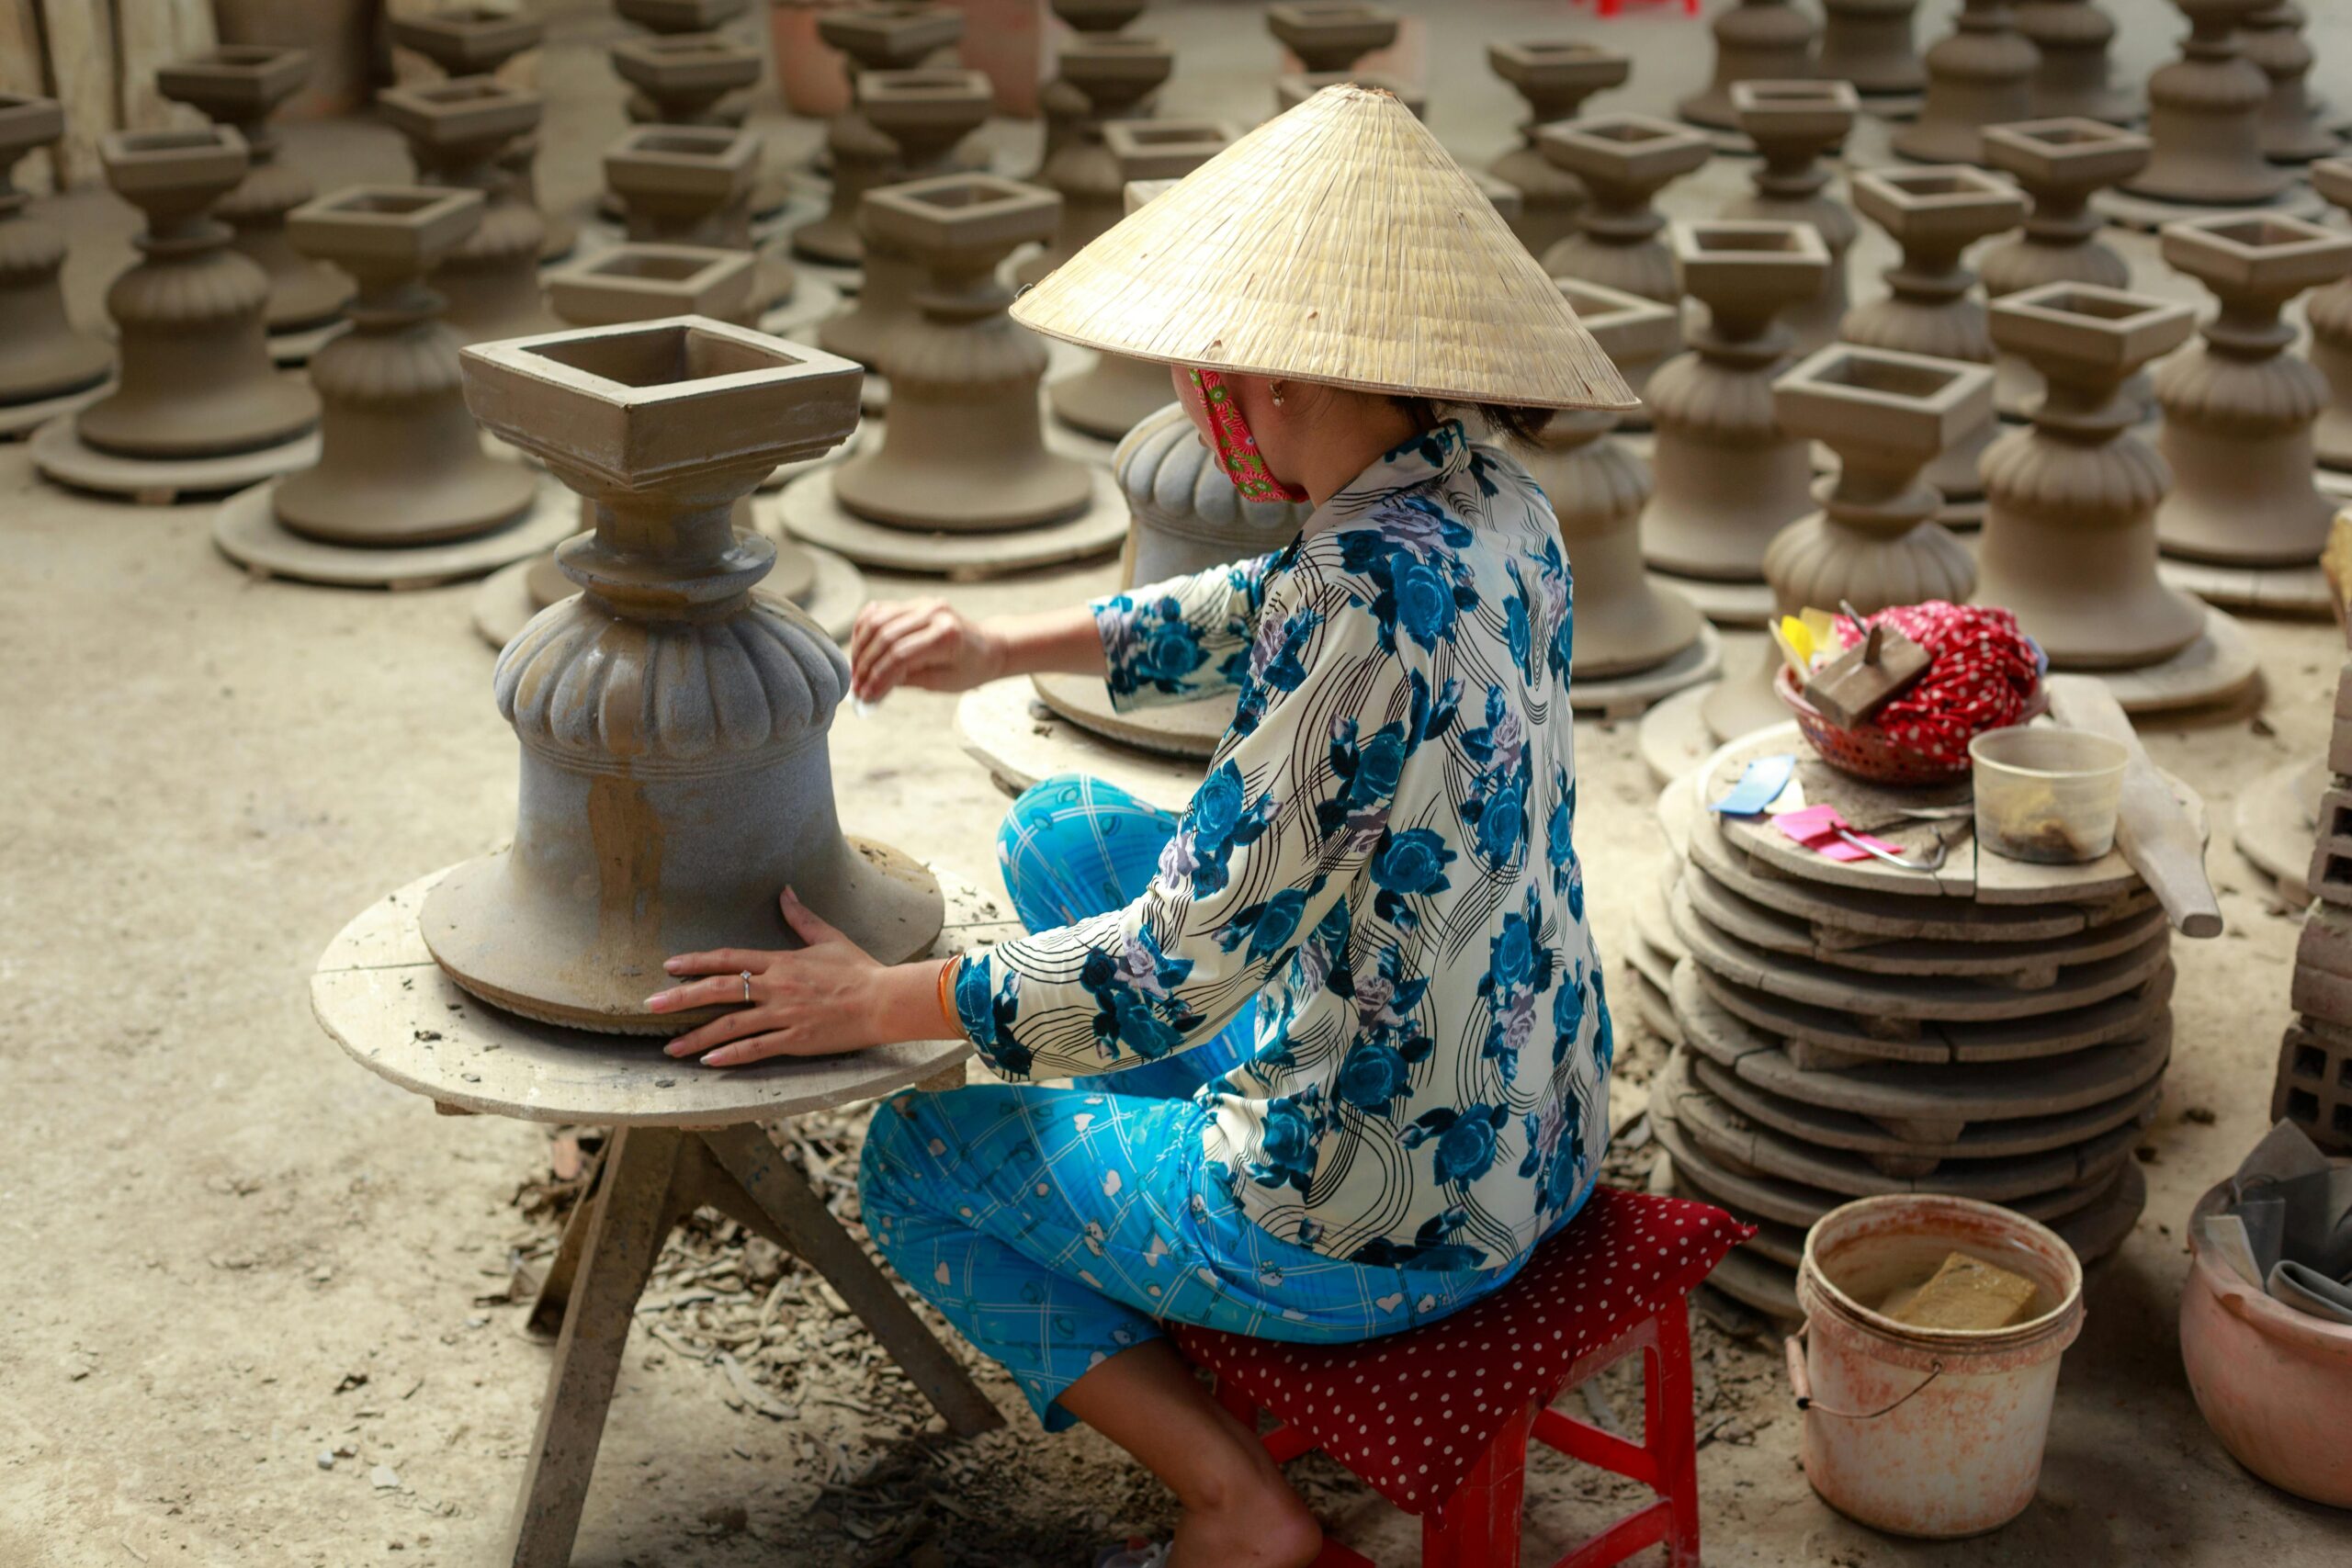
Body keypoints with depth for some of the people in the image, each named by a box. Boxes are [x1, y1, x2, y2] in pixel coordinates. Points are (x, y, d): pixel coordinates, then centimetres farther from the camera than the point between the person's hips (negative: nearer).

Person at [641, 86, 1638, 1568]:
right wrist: (1008, 645, 16)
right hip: (1537, 1140, 8)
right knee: (1060, 829, 22)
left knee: (917, 1156, 14)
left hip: (1374, 1217, -8)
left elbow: (1180, 966, -24)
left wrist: (878, 1001, -12)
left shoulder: (1367, 598, -29)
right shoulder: (1493, 503, -3)